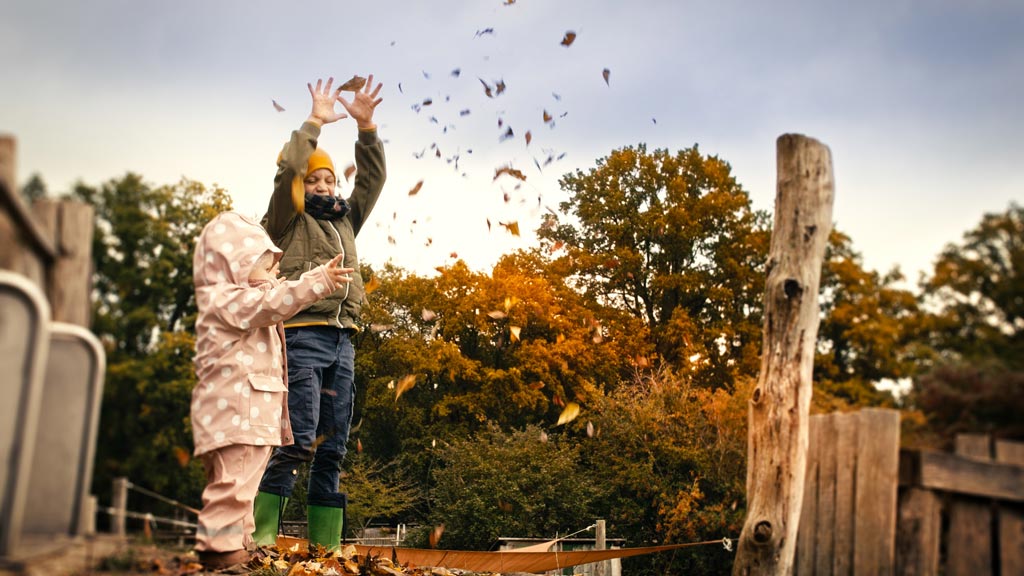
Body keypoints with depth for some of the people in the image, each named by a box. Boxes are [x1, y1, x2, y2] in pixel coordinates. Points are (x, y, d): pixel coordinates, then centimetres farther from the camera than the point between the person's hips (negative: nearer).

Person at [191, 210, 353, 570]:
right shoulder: (227, 300, -11)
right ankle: (218, 546, -6)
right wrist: (320, 281, -31)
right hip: (236, 411, -11)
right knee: (233, 481, -10)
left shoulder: (240, 300, 24)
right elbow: (272, 303, -25)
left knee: (240, 483, 16)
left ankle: (235, 541, 23)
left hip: (253, 412, 11)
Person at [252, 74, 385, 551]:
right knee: (297, 441, -16)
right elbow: (287, 169, -6)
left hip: (342, 344, 6)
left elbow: (372, 178, 19)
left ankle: (325, 545, 5)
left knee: (332, 451, 4)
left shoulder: (345, 221, 25)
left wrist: (365, 126, 8)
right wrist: (315, 122, 0)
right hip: (302, 336, -6)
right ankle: (261, 538, -14)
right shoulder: (287, 221, 9)